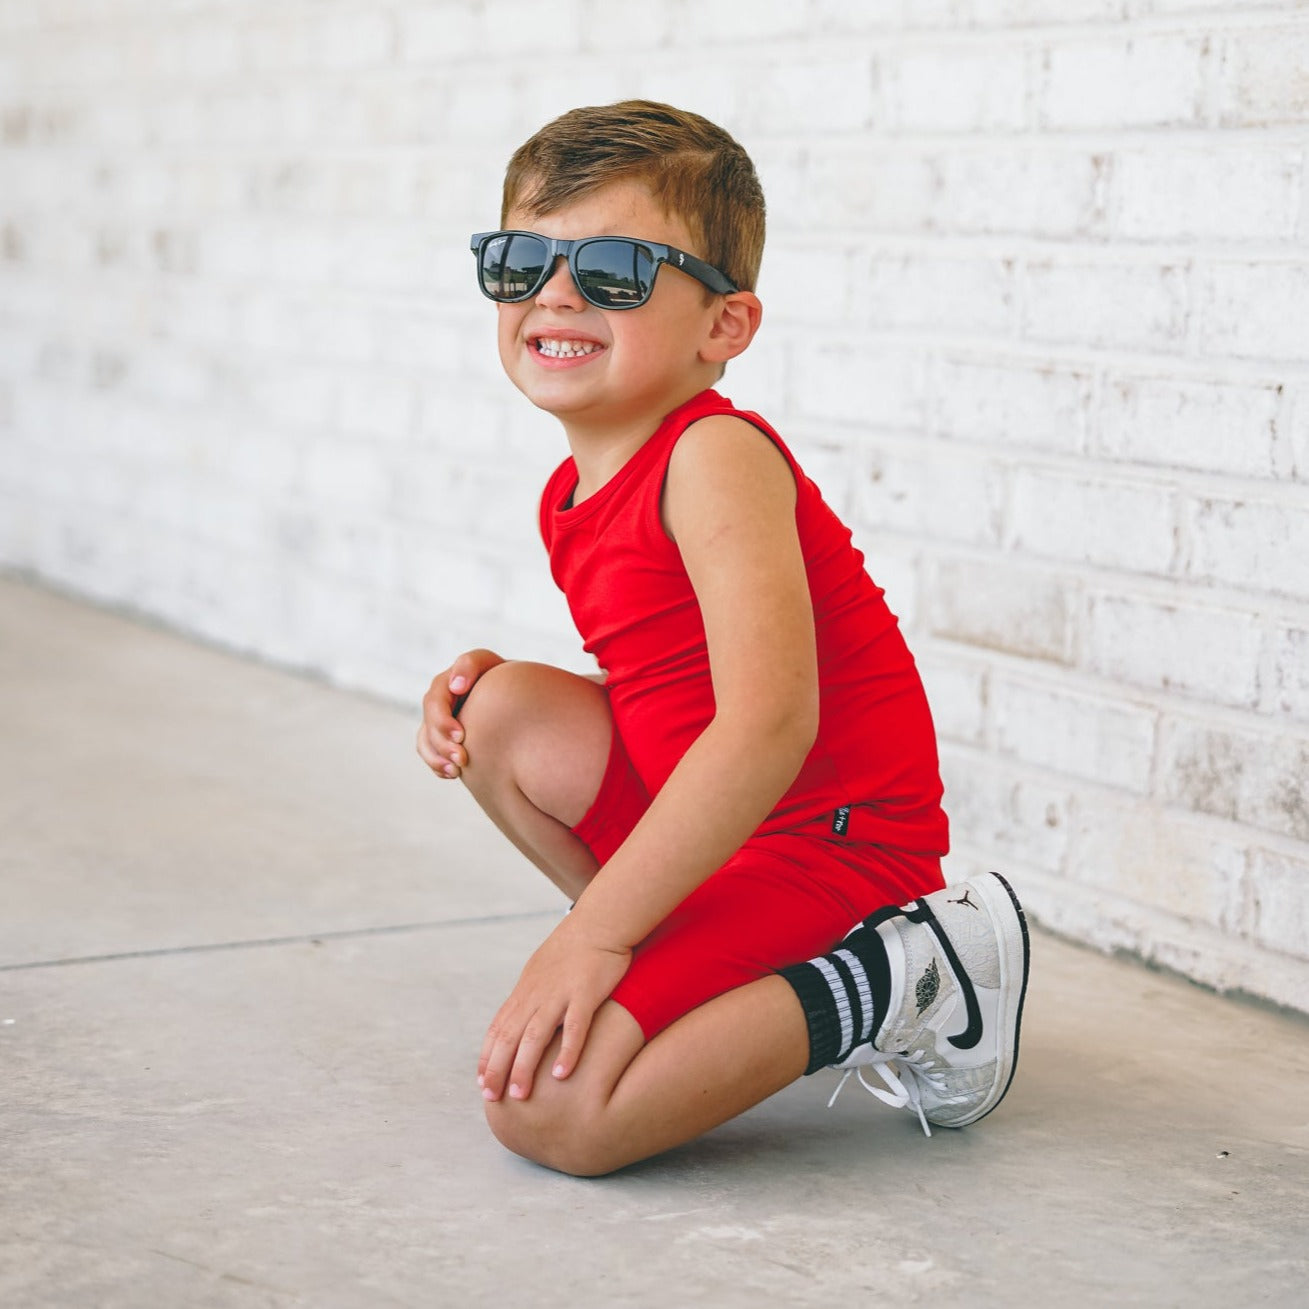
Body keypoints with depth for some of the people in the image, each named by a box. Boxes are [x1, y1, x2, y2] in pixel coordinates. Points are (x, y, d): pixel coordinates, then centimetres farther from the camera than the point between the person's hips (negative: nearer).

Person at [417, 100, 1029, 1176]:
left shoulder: (714, 461, -20)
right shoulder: (578, 491, 9)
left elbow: (770, 723, -30)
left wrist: (594, 928, -27)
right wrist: (488, 677, 3)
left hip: (825, 842, -9)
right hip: (717, 820, 9)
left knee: (546, 1108, -21)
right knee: (501, 711, 8)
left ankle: (900, 979, -8)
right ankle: (702, 973, 10)